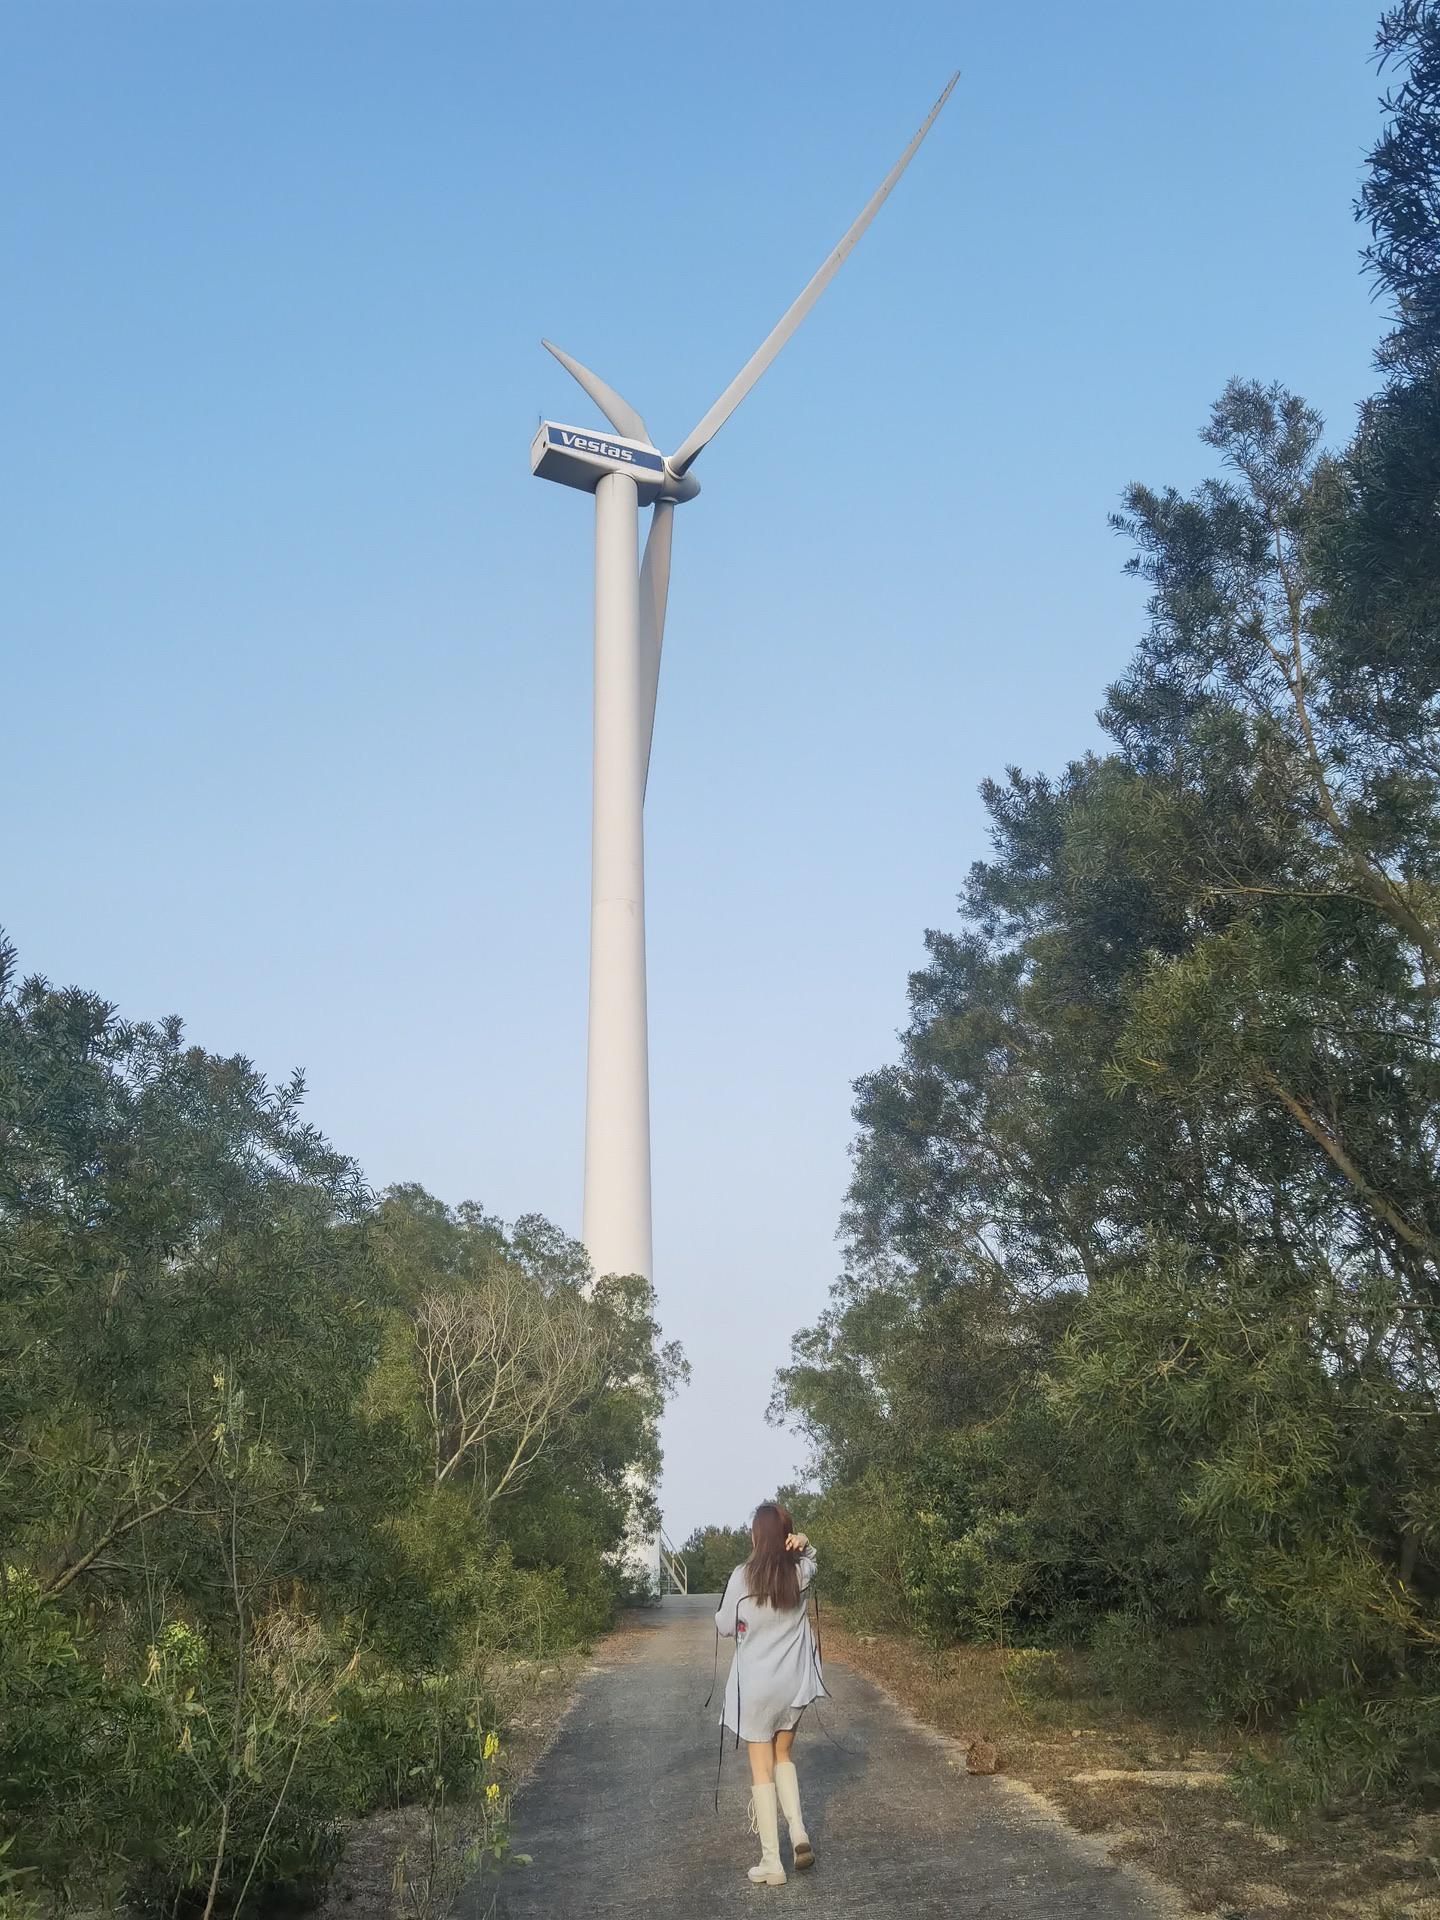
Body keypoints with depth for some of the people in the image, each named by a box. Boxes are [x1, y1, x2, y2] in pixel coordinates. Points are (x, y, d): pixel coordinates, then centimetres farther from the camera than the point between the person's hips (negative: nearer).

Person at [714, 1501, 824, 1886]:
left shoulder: (742, 1577, -16)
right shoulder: (802, 1572, -4)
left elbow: (725, 1627, -4)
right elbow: (807, 1557, 21)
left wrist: (723, 1615, 18)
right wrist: (803, 1543, -1)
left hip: (757, 1685, -4)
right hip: (794, 1681, 4)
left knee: (762, 1767, 6)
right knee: (783, 1755, 23)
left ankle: (771, 1863, 6)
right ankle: (798, 1832, 7)